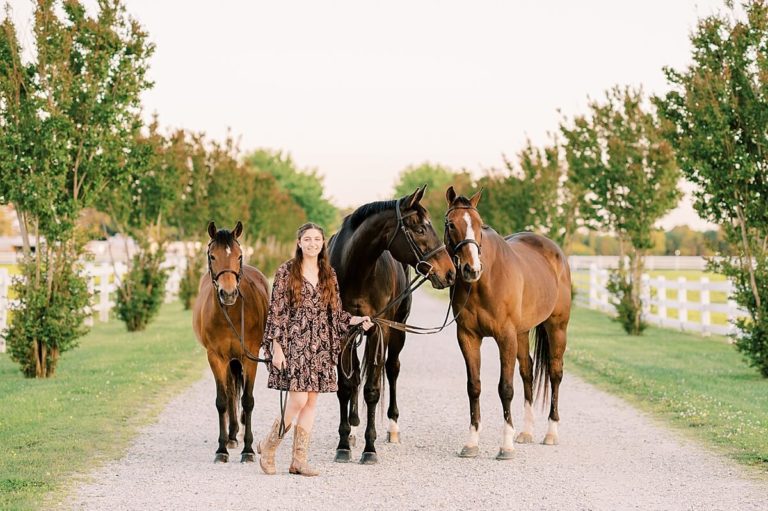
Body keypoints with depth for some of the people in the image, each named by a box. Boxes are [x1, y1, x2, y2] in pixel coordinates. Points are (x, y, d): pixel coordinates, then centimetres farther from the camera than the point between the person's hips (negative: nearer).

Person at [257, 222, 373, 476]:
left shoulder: (329, 274, 10)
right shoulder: (286, 272, -4)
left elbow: (335, 312, 15)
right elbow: (276, 312, -6)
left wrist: (356, 320, -3)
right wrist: (276, 347, -11)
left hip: (320, 345, 5)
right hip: (293, 343, -5)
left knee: (311, 402, 5)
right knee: (298, 400, -12)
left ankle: (299, 460, 10)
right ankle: (268, 446, 8)